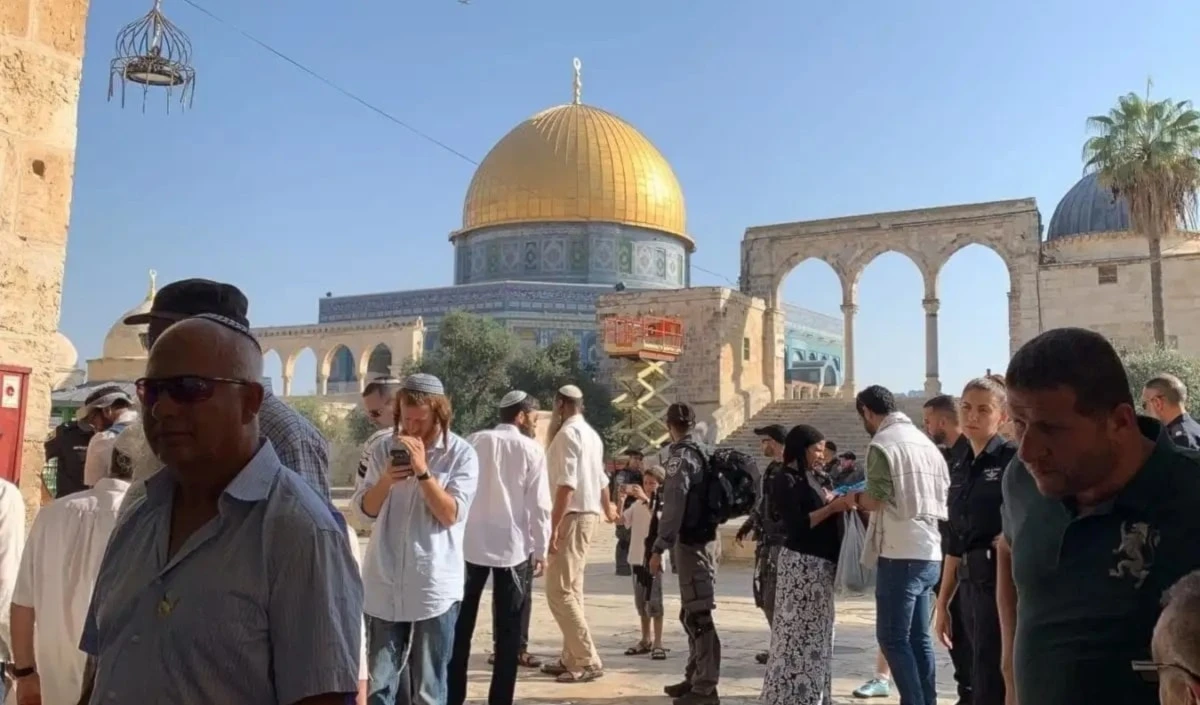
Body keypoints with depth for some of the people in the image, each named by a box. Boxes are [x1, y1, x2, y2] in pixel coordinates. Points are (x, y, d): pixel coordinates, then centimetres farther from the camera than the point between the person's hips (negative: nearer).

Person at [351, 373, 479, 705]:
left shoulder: (461, 454, -5)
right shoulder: (384, 449, 4)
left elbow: (451, 514, -12)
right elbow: (362, 511, 2)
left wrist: (423, 471, -20)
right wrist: (385, 481, -16)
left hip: (435, 587, -3)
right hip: (384, 586, 3)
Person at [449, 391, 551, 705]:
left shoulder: (473, 442, 2)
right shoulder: (531, 449, -5)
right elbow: (539, 504, -8)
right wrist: (541, 550, 0)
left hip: (470, 544, 3)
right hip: (513, 547, -2)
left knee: (461, 624, 13)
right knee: (508, 629, 7)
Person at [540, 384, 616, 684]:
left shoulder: (568, 433, -12)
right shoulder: (591, 434, 16)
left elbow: (567, 483, -22)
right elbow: (600, 477, 27)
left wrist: (553, 525, -24)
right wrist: (607, 509, 43)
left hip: (573, 516, -10)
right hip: (589, 514, 10)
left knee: (558, 591, -9)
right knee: (571, 589, 13)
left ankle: (588, 661, -9)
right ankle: (572, 658, 17)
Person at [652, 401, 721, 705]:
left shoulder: (680, 455, -12)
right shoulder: (701, 453, 14)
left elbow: (674, 505, -21)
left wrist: (659, 548, -21)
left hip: (690, 541, -9)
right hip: (704, 538, 9)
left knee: (698, 615, -6)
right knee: (693, 613, 17)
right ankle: (695, 678, 26)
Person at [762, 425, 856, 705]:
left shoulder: (812, 479, 15)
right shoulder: (786, 480, -10)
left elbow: (820, 517, 13)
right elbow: (796, 525, -17)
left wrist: (840, 503, 0)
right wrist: (832, 507, -17)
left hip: (820, 564, 9)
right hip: (802, 563, -9)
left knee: (816, 634, 12)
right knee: (799, 634, -4)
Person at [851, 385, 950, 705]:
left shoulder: (882, 444, -10)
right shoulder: (924, 441, 13)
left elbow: (875, 501, -17)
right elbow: (945, 496, 17)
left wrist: (853, 497, 4)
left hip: (901, 554, -8)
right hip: (930, 552, 8)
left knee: (893, 637, 0)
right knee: (918, 636, 15)